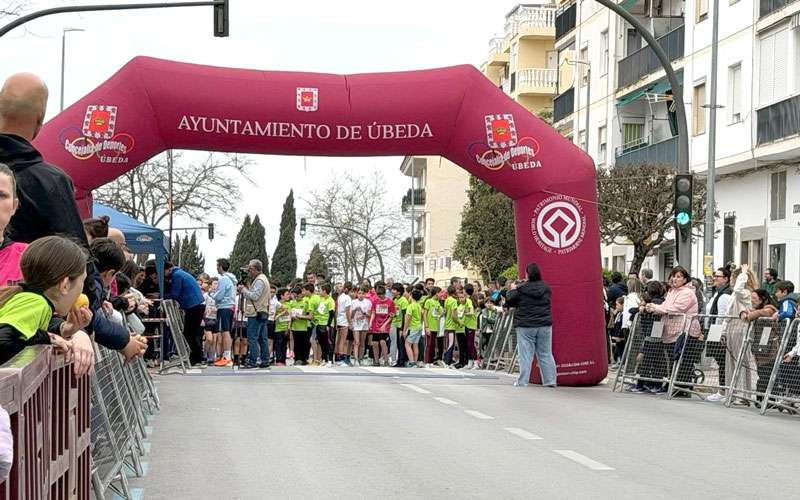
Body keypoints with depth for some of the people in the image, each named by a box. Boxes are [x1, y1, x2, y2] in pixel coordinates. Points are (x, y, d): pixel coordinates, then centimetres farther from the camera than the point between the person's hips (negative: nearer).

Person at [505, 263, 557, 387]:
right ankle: (550, 380, 8)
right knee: (546, 354, 8)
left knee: (525, 355, 0)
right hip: (544, 325, 3)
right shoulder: (546, 288, 3)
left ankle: (522, 381, 0)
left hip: (526, 326, -3)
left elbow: (509, 301, 1)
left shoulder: (521, 288, -9)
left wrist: (512, 290, 20)